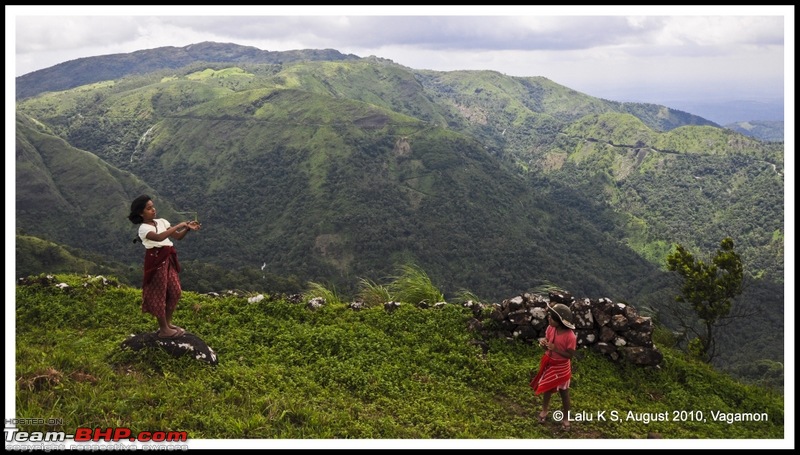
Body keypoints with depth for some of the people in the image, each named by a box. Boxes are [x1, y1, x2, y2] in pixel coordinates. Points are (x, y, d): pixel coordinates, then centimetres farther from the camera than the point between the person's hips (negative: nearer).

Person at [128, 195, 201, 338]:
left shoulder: (161, 222, 9)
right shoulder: (144, 228, -13)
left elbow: (177, 236, 7)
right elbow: (159, 237, -31)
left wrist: (187, 229, -13)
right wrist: (178, 226, -27)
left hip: (168, 260, 7)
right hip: (156, 262, -7)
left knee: (175, 292, 11)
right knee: (159, 294, 1)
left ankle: (168, 323, 27)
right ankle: (164, 329, 9)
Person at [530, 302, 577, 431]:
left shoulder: (570, 336, -30)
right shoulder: (550, 328, -13)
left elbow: (569, 355, -21)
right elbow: (547, 345, -1)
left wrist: (555, 349, -32)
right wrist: (543, 343, -24)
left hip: (561, 367, -5)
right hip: (549, 363, 5)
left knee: (563, 392, 14)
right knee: (547, 388, 23)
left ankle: (566, 417, 33)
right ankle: (544, 410, 46)